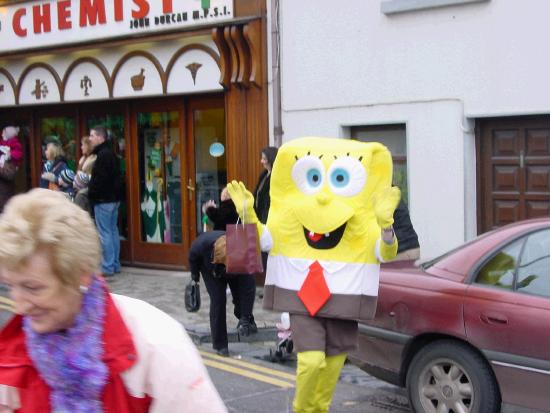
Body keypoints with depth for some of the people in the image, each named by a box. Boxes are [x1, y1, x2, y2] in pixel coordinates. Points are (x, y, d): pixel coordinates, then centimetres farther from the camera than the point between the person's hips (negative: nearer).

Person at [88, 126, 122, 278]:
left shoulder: (103, 155, -16)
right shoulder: (110, 153, 15)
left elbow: (99, 179, -22)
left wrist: (90, 193, -10)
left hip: (103, 200, -10)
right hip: (113, 198, 10)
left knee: (104, 234, -6)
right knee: (113, 231, 13)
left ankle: (107, 268, -5)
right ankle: (115, 265, 18)